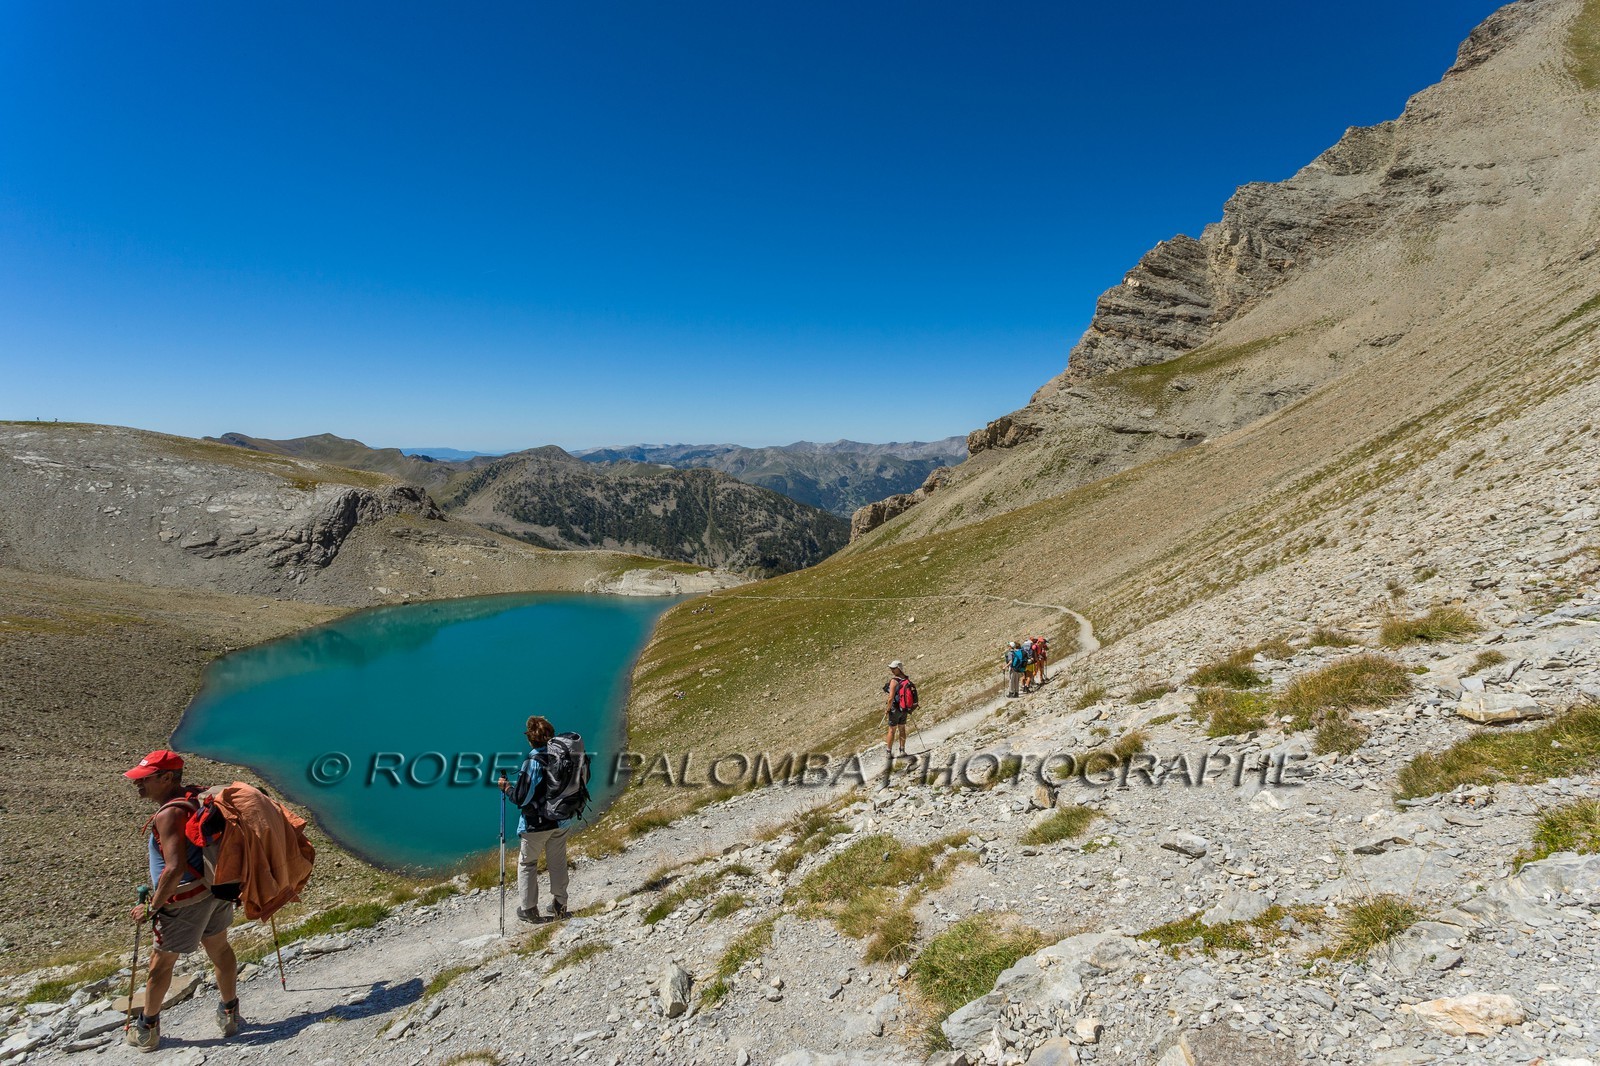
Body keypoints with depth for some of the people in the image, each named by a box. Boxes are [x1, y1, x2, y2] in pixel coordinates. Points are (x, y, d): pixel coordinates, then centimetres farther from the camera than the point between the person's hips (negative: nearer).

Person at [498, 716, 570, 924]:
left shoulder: (532, 762, -20)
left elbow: (522, 797, -18)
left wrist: (506, 787, -1)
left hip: (535, 824, -5)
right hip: (561, 820, 5)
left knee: (527, 864, 13)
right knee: (558, 863, 17)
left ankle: (528, 909, 18)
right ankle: (559, 905, 25)